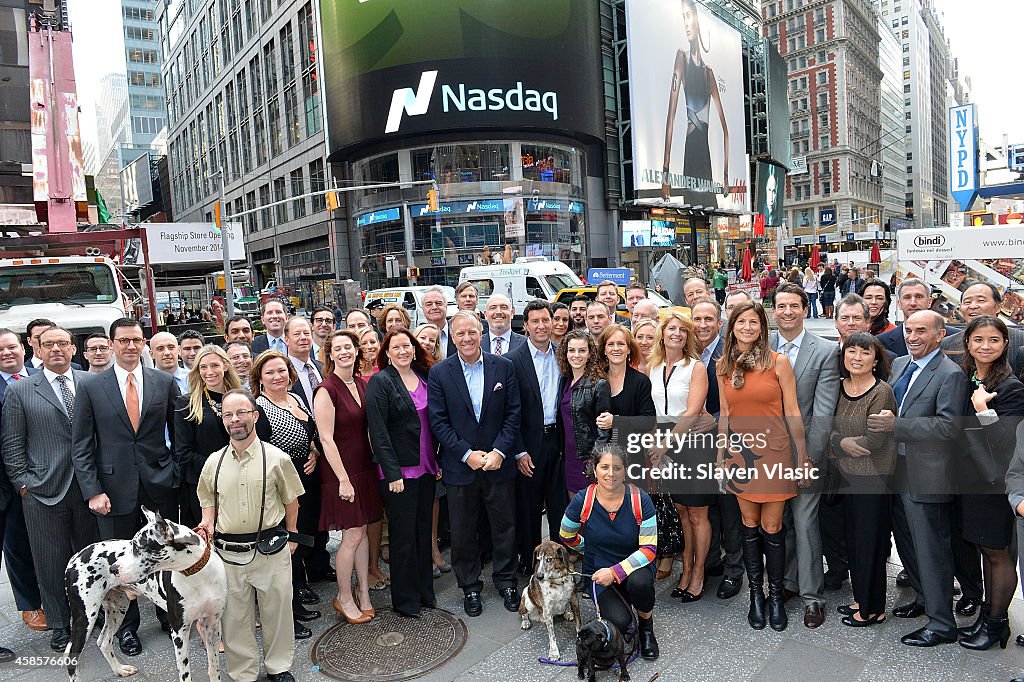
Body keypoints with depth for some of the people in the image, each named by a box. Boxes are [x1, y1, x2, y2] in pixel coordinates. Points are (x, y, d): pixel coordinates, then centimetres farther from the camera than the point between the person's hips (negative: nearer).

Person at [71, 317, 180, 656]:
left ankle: (169, 614, 33)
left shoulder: (165, 382, 1)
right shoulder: (89, 388, -1)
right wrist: (92, 492, -8)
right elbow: (81, 446, -1)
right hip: (115, 486, -1)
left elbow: (178, 432, 5)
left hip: (161, 483, 1)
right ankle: (126, 625, 31)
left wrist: (179, 473, 0)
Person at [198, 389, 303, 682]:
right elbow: (208, 498, 18)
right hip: (228, 552, 2)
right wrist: (207, 523, 0)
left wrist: (291, 536, 10)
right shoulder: (214, 462, 1)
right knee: (235, 616, 12)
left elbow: (291, 500, 5)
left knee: (276, 611, 11)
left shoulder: (276, 458, -7)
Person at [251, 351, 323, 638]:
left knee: (304, 543, 17)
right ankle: (285, 616, 15)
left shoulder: (297, 399, 10)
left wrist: (314, 454, 3)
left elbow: (313, 435, 21)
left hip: (307, 483, 8)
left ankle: (297, 600, 34)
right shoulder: (257, 408, -14)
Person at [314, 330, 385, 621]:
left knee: (362, 531, 14)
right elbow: (326, 439, -17)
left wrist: (375, 462, 7)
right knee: (352, 536, 1)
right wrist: (343, 479, -18)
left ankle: (363, 593, 28)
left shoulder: (362, 383, 6)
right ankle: (344, 597, 21)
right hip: (341, 470, -6)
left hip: (364, 466, 6)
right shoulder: (326, 390, -15)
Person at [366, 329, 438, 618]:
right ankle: (405, 599, 21)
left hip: (426, 468, 6)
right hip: (398, 472, -5)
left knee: (424, 530, 16)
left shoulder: (425, 377, 7)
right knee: (404, 536, 5)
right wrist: (392, 473, -18)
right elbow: (378, 431, -15)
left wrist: (439, 461, 7)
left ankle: (425, 590, 31)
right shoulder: (380, 382, -10)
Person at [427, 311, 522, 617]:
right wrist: (467, 454, -13)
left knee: (504, 526, 13)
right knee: (462, 531, 11)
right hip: (460, 465, 0)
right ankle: (470, 587, 30)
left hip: (499, 462, 1)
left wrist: (499, 451, -12)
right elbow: (438, 421, -7)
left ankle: (506, 581, 32)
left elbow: (513, 414, -1)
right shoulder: (439, 373, -4)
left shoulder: (504, 367, -1)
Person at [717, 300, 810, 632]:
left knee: (772, 527, 3)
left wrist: (802, 456, -3)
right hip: (739, 453, 3)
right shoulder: (724, 365, 5)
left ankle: (776, 596, 20)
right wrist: (720, 456, 8)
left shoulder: (779, 361, -4)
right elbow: (724, 415, 9)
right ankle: (756, 594, 23)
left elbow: (792, 412, -2)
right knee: (749, 524, 10)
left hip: (774, 452, -2)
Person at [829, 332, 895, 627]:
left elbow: (873, 441, -18)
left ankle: (873, 608, 23)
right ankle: (861, 599, 33)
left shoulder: (882, 392, -16)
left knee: (870, 543, 6)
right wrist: (842, 443, -14)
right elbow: (830, 428, 5)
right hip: (845, 474, 6)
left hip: (873, 478, -6)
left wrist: (837, 440, -7)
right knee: (853, 540, 17)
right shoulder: (839, 386, 3)